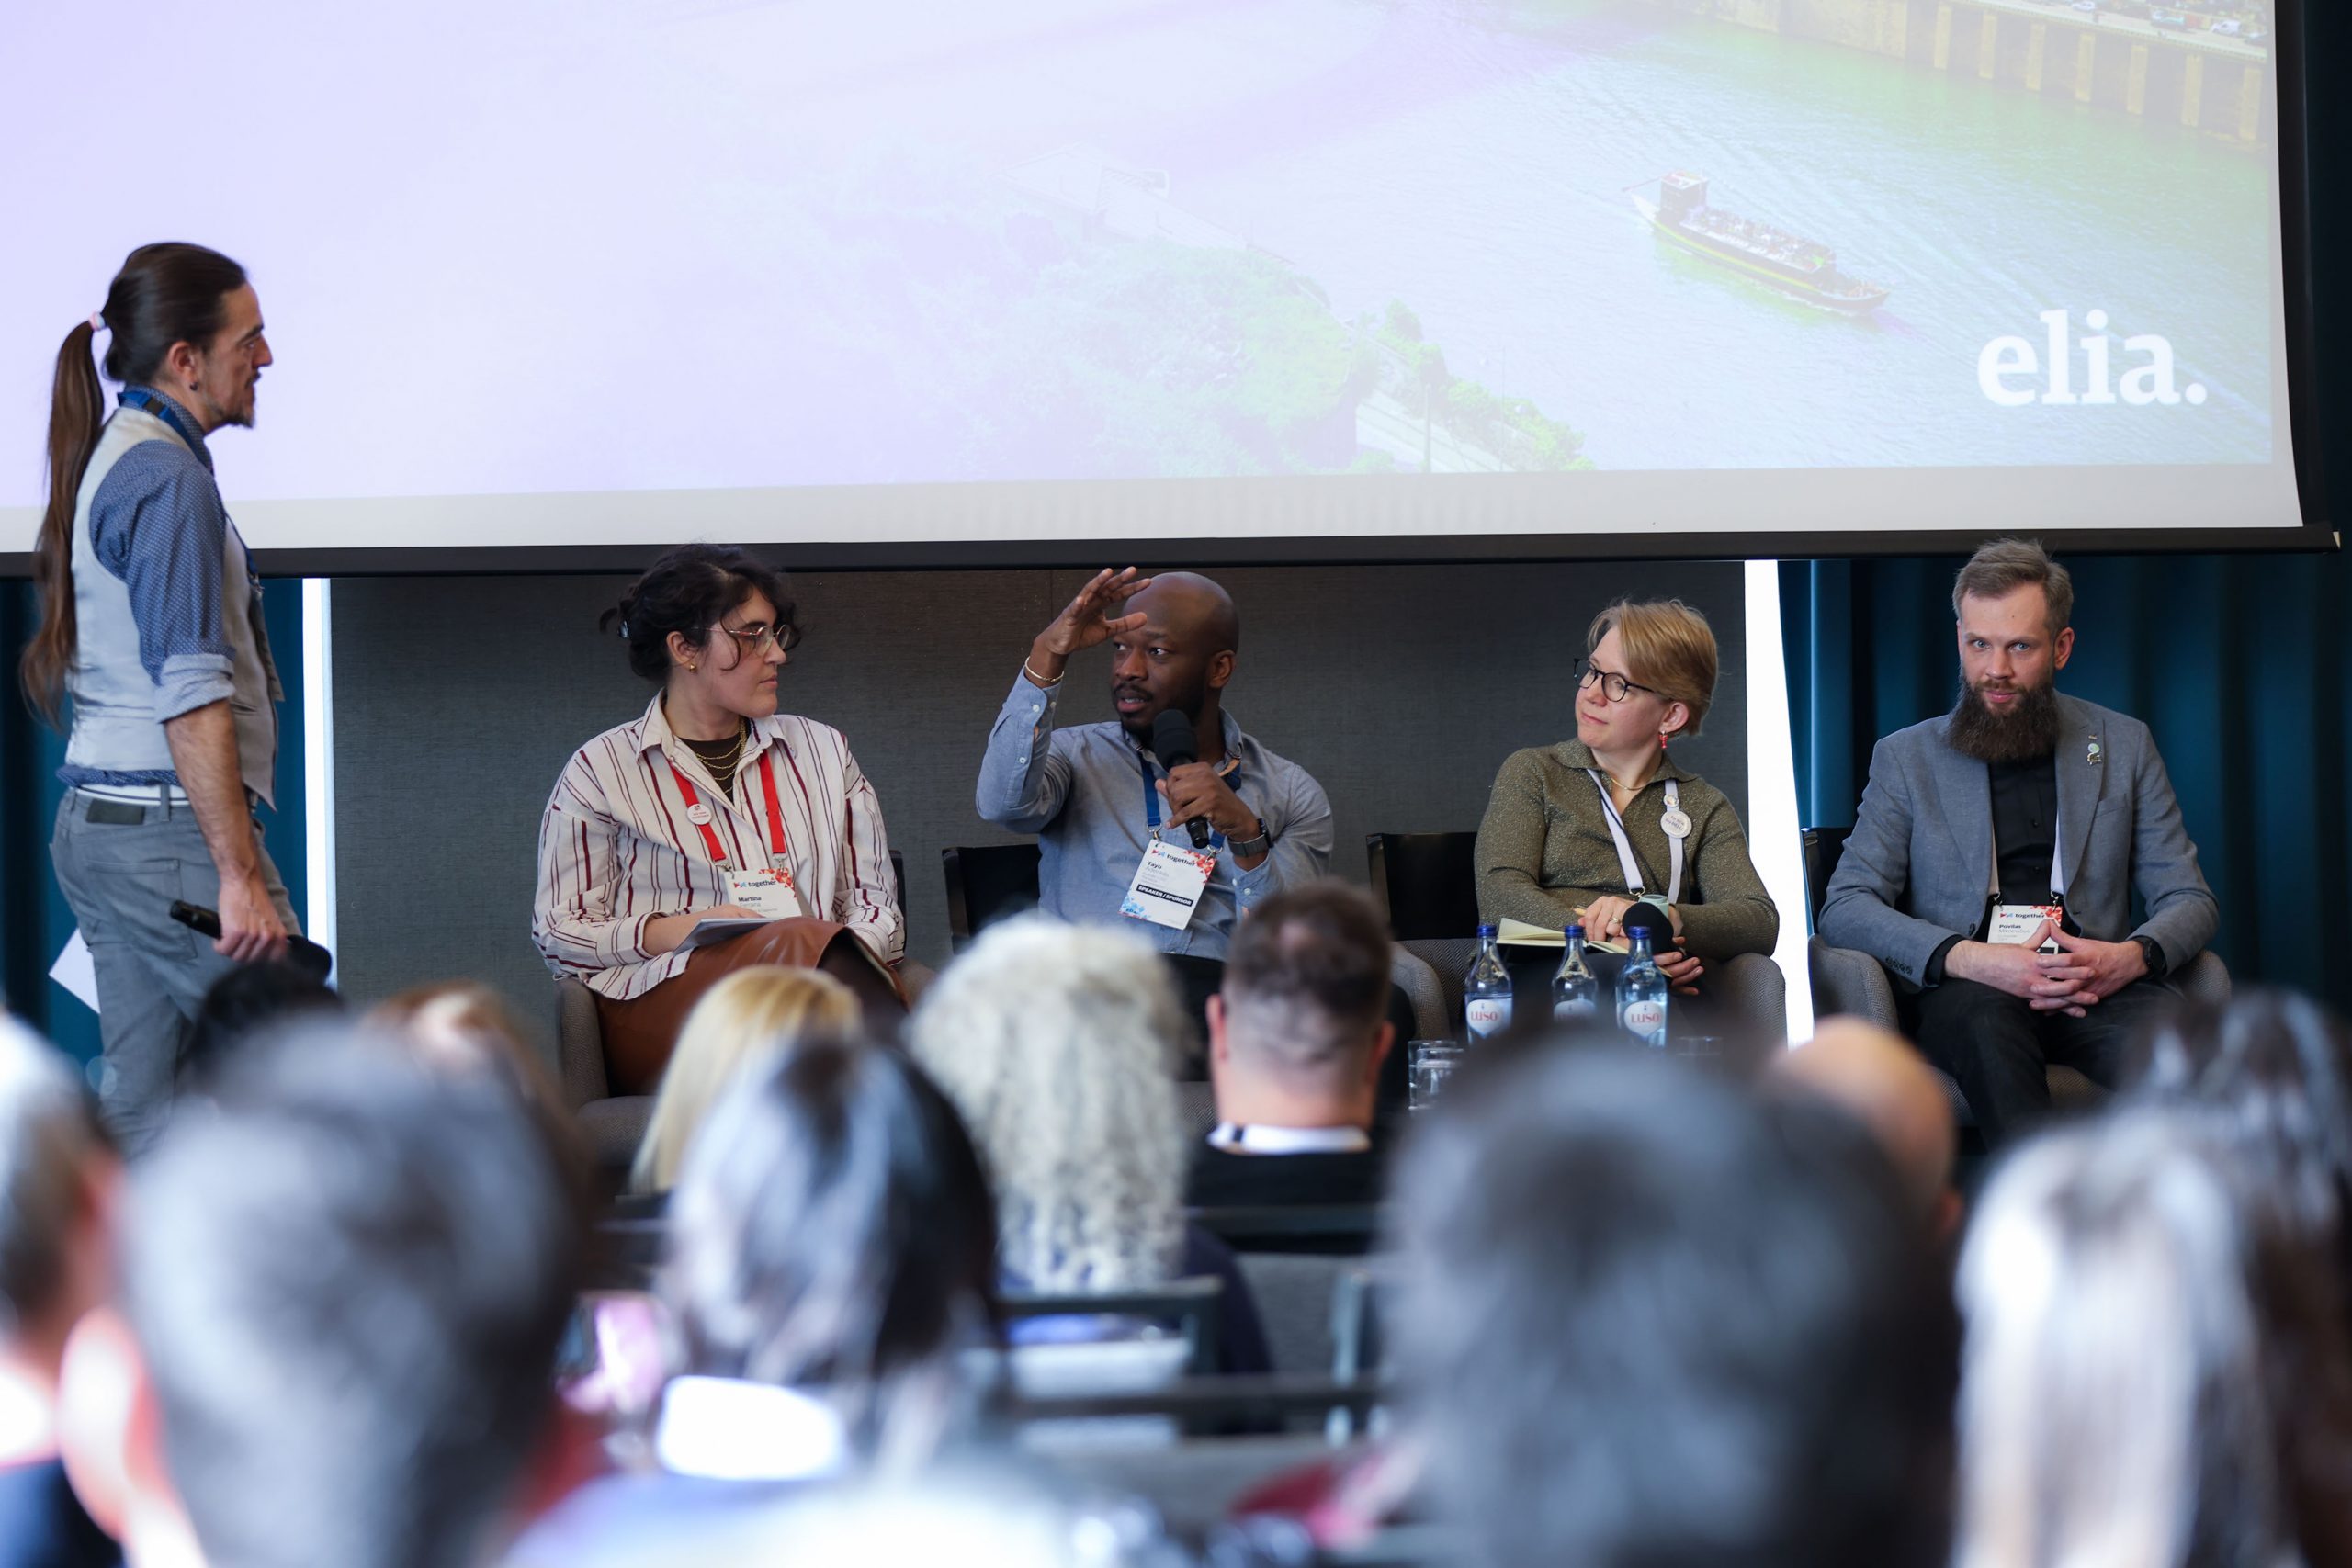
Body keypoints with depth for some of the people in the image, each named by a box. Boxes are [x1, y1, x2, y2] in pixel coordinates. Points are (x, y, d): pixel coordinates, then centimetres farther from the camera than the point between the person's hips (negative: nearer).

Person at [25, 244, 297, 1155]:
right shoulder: (166, 478, -14)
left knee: (139, 1109, 9)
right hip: (169, 829, -10)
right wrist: (239, 874, -24)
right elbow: (190, 694, -21)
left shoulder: (111, 459, 17)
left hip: (94, 825, 10)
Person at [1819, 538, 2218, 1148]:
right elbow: (1845, 909, 3)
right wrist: (1968, 959, -15)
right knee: (1982, 1011, -39)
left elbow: (2189, 900, 16)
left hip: (2094, 987, 1)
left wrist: (2133, 956, -10)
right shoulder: (1906, 758, 14)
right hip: (1964, 989, -1)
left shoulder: (2124, 745, 18)